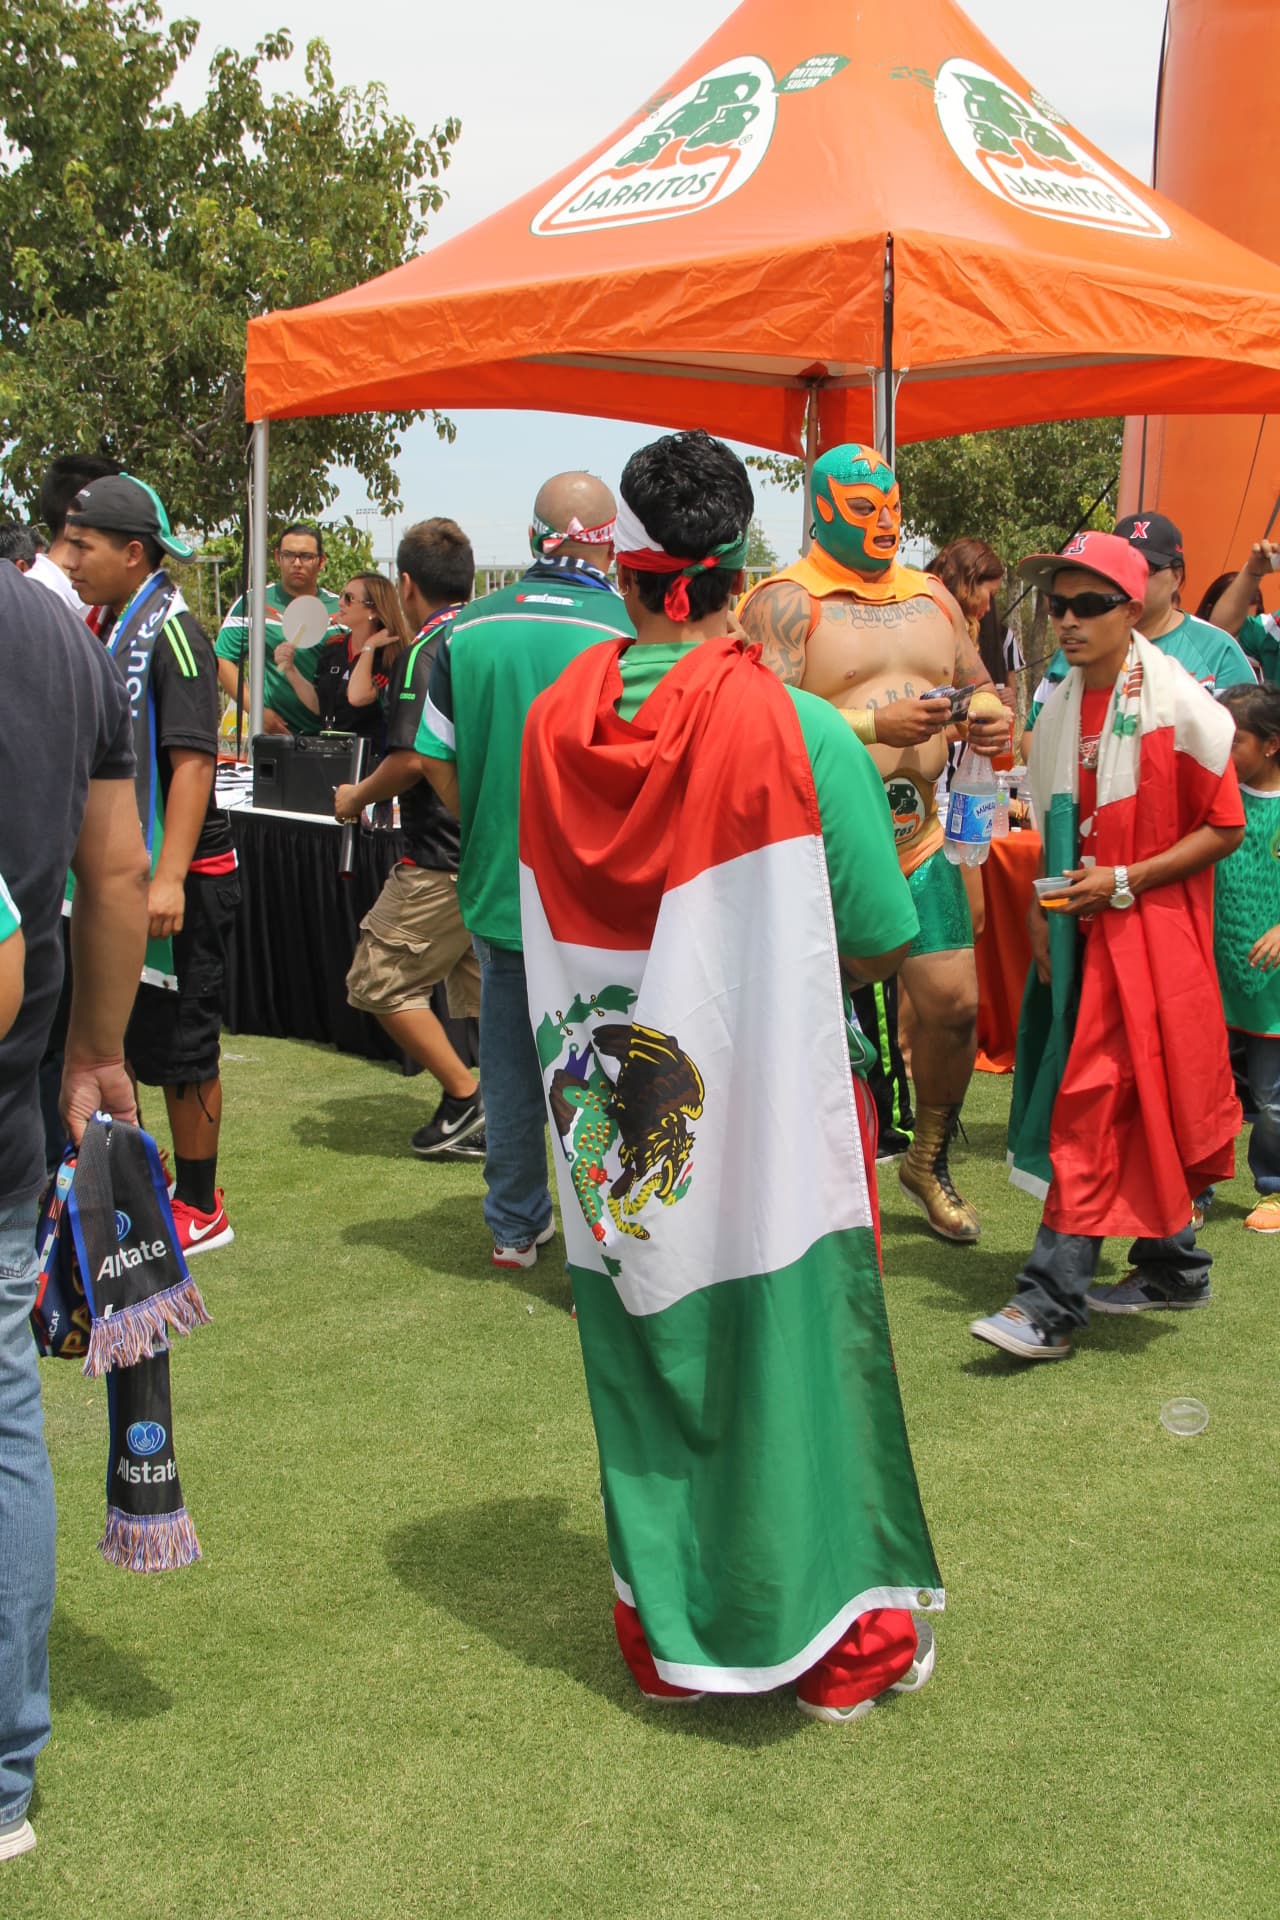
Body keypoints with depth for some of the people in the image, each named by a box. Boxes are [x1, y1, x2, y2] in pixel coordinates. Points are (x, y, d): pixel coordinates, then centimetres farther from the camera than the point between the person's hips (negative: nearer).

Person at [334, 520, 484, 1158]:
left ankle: (465, 1098, 2)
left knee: (379, 981, 3)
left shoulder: (426, 650, -13)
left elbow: (411, 759, -20)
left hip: (444, 857, -8)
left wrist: (357, 797, -2)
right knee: (482, 988, 13)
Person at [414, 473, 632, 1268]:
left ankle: (516, 1227, 28)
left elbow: (437, 758, 4)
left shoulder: (469, 629, -2)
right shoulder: (628, 634, -13)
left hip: (499, 884, 4)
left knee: (511, 1060, 15)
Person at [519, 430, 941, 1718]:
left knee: (645, 1356, 16)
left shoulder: (556, 718, -5)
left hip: (614, 1114, 3)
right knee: (791, 1348, 10)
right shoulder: (797, 731, -16)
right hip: (772, 1104, -3)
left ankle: (666, 1632, 30)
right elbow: (881, 945, -11)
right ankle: (838, 1643, 24)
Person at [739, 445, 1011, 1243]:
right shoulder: (786, 602, -7)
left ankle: (930, 1162, 28)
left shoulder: (932, 598, 15)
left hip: (918, 840, 6)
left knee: (956, 1004, 5)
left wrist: (994, 722, -3)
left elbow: (980, 687, 22)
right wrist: (876, 725, -27)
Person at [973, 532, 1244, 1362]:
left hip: (1149, 930, -7)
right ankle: (1174, 1266, 29)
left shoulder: (1180, 708, -13)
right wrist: (1043, 908, 4)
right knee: (1135, 1107, 14)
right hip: (1081, 930, 7)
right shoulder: (1061, 708, 8)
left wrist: (1123, 882, -17)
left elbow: (1226, 828, -10)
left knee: (1097, 1103, -11)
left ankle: (1052, 1304, -8)